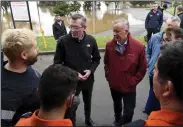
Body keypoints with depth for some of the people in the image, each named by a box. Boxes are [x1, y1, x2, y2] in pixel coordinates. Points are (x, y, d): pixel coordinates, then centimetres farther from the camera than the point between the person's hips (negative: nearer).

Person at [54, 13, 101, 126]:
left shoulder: (91, 40, -10)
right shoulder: (63, 41, -19)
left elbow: (96, 59, 3)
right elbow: (57, 63, -11)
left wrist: (90, 70, -14)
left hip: (88, 80, 4)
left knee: (88, 102, 26)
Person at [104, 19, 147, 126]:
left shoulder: (139, 46, -19)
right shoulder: (109, 45, -11)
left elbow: (142, 68, -9)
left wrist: (133, 81, -8)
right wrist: (108, 77, 2)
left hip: (129, 87, -3)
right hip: (114, 85, 3)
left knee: (128, 112, 9)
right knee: (117, 105, 28)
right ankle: (117, 122, 55)